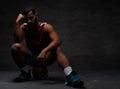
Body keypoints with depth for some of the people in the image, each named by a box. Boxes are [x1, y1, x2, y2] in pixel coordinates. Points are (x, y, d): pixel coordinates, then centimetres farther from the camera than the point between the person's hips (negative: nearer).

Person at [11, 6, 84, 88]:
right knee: (15, 47, -24)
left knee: (57, 49, -34)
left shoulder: (46, 27, -14)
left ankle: (70, 75, -54)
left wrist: (44, 51, -46)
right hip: (31, 57, 2)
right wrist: (17, 22, -28)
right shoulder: (23, 27, -5)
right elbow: (17, 40, -24)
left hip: (46, 58, -2)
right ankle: (25, 73, -7)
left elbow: (57, 41, -31)